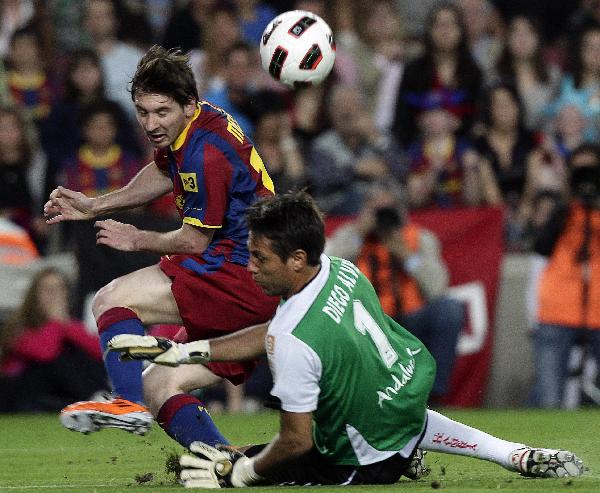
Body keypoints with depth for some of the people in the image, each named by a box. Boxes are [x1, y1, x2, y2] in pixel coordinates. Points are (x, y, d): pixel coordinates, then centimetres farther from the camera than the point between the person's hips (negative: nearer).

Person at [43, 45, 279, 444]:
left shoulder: (206, 153, -19)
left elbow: (195, 240, -12)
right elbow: (163, 173, 32)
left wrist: (137, 240, 5)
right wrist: (95, 206, 28)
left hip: (240, 275, -10)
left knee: (111, 301, -14)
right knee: (161, 387, 10)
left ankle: (129, 404, -30)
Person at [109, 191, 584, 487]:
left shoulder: (295, 341, -33)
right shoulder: (340, 269, -8)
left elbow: (296, 442, -23)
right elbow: (268, 336, 6)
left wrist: (238, 473, -6)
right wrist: (175, 350, 6)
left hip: (364, 462, -7)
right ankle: (510, 453, 25)